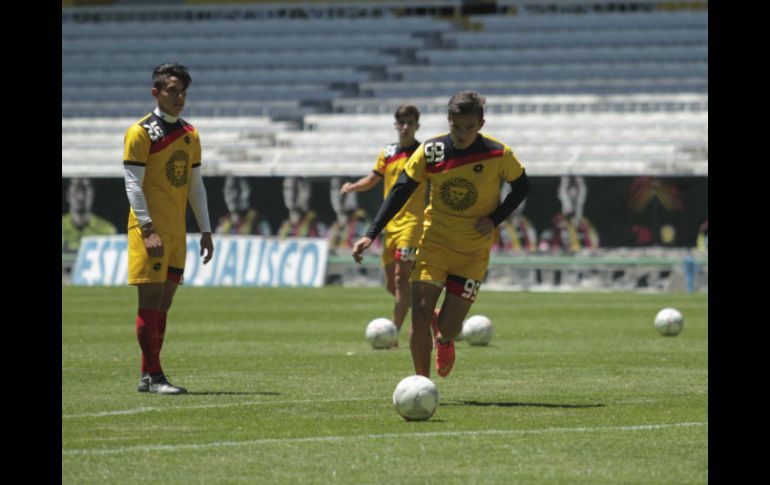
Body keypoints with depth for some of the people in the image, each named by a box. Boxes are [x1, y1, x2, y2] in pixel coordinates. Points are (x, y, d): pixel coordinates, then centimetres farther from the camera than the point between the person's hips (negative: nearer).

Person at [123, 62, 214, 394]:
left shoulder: (190, 135, 15)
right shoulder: (141, 133, -6)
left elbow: (195, 185, 19)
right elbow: (133, 184, -11)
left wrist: (205, 231, 14)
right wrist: (148, 229, -19)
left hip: (177, 232, 7)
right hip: (150, 230, -7)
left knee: (164, 303, 6)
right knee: (151, 300, -7)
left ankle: (148, 377, 10)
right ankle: (153, 376, -7)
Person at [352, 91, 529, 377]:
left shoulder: (499, 155, -12)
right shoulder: (430, 151, -10)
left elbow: (521, 187, 4)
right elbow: (399, 192, -5)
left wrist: (495, 219, -11)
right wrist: (371, 235, -12)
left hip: (474, 251, -1)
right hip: (434, 243, 1)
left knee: (448, 327, -3)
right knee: (419, 316, -13)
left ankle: (444, 340, 36)